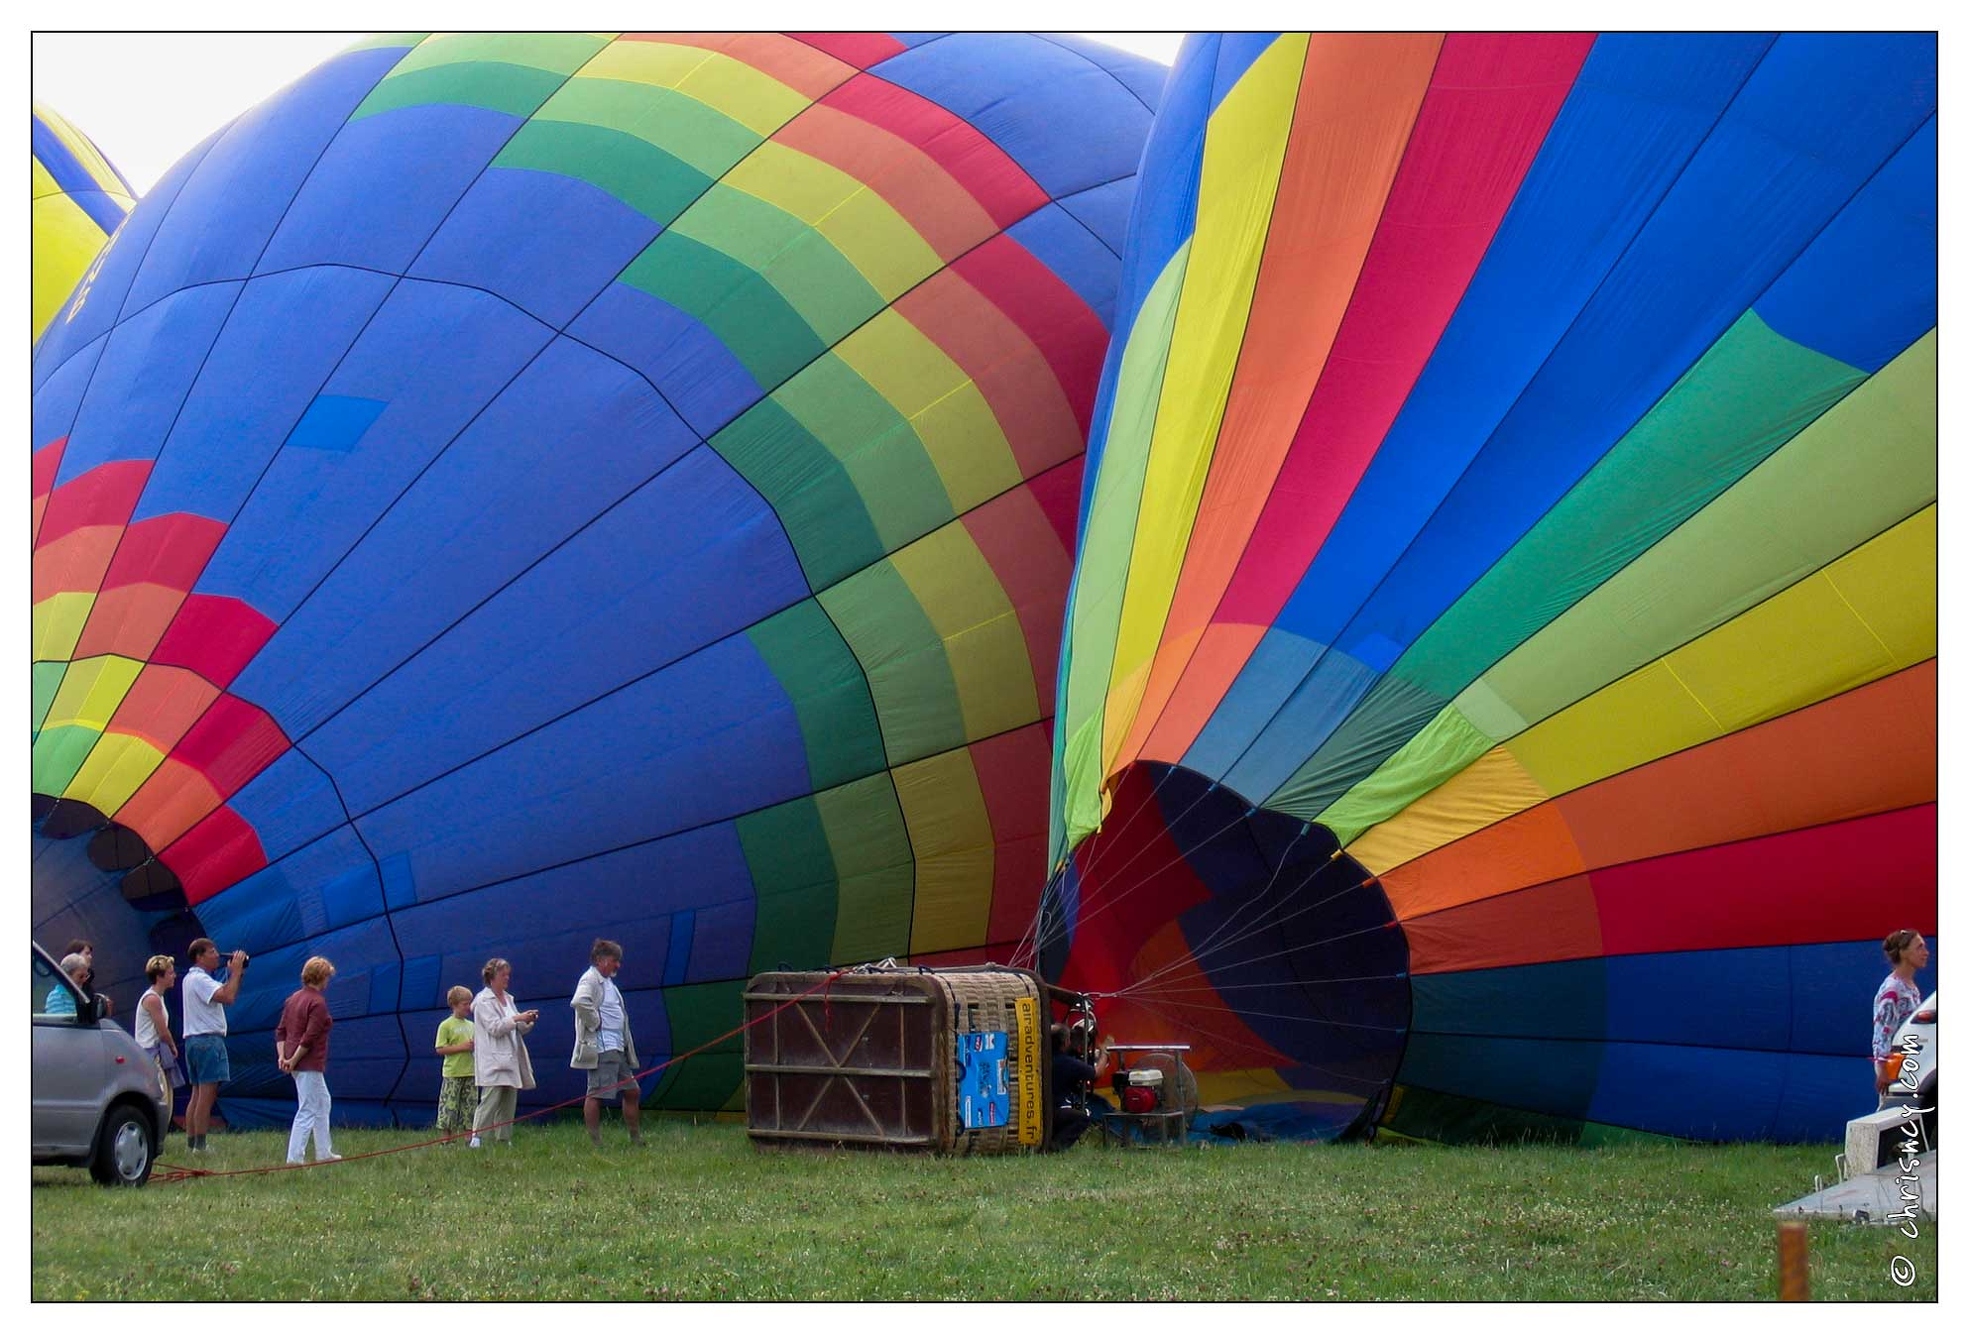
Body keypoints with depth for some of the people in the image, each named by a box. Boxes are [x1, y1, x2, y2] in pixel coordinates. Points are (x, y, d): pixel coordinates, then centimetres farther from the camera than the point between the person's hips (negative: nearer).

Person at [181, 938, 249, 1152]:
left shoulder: (192, 978, 21)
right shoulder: (200, 979, -12)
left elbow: (227, 994, 23)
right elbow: (228, 997, -24)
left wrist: (236, 974, 11)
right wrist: (236, 972, -13)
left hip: (194, 1040, 11)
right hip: (208, 1040, -11)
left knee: (197, 1094, 11)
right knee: (207, 1095, -10)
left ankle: (190, 1143, 12)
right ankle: (200, 1146, -12)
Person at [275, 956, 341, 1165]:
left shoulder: (293, 999, 12)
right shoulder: (318, 1002, -15)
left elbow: (280, 1030, 10)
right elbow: (309, 1038, -21)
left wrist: (282, 1056, 1)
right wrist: (293, 1060, -14)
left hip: (297, 1062, 9)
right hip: (309, 1064, -9)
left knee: (322, 1103, 21)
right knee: (307, 1111, -5)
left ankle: (324, 1152, 27)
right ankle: (294, 1157, -7)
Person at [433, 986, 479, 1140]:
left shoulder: (471, 1025, 13)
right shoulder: (446, 1025, -4)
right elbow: (440, 1049, -9)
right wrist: (461, 1047, -15)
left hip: (470, 1073, 5)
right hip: (452, 1075, -5)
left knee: (470, 1107, 6)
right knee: (449, 1109, -6)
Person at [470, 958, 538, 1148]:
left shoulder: (508, 999, 20)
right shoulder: (484, 1001, -4)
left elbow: (519, 1029, 21)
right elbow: (494, 1028, -14)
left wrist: (528, 1022, 1)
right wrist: (517, 1018, -19)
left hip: (510, 1059, 8)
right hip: (493, 1061, -8)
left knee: (509, 1103, 5)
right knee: (491, 1100, -16)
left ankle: (504, 1140, 8)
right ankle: (475, 1138, -16)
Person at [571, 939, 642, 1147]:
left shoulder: (608, 982, 21)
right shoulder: (590, 979, -9)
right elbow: (580, 1002, -29)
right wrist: (594, 1023, -19)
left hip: (617, 1049, 11)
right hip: (601, 1048, -11)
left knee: (632, 1092, 12)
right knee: (596, 1094, -8)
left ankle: (636, 1139, 19)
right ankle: (595, 1143, -8)